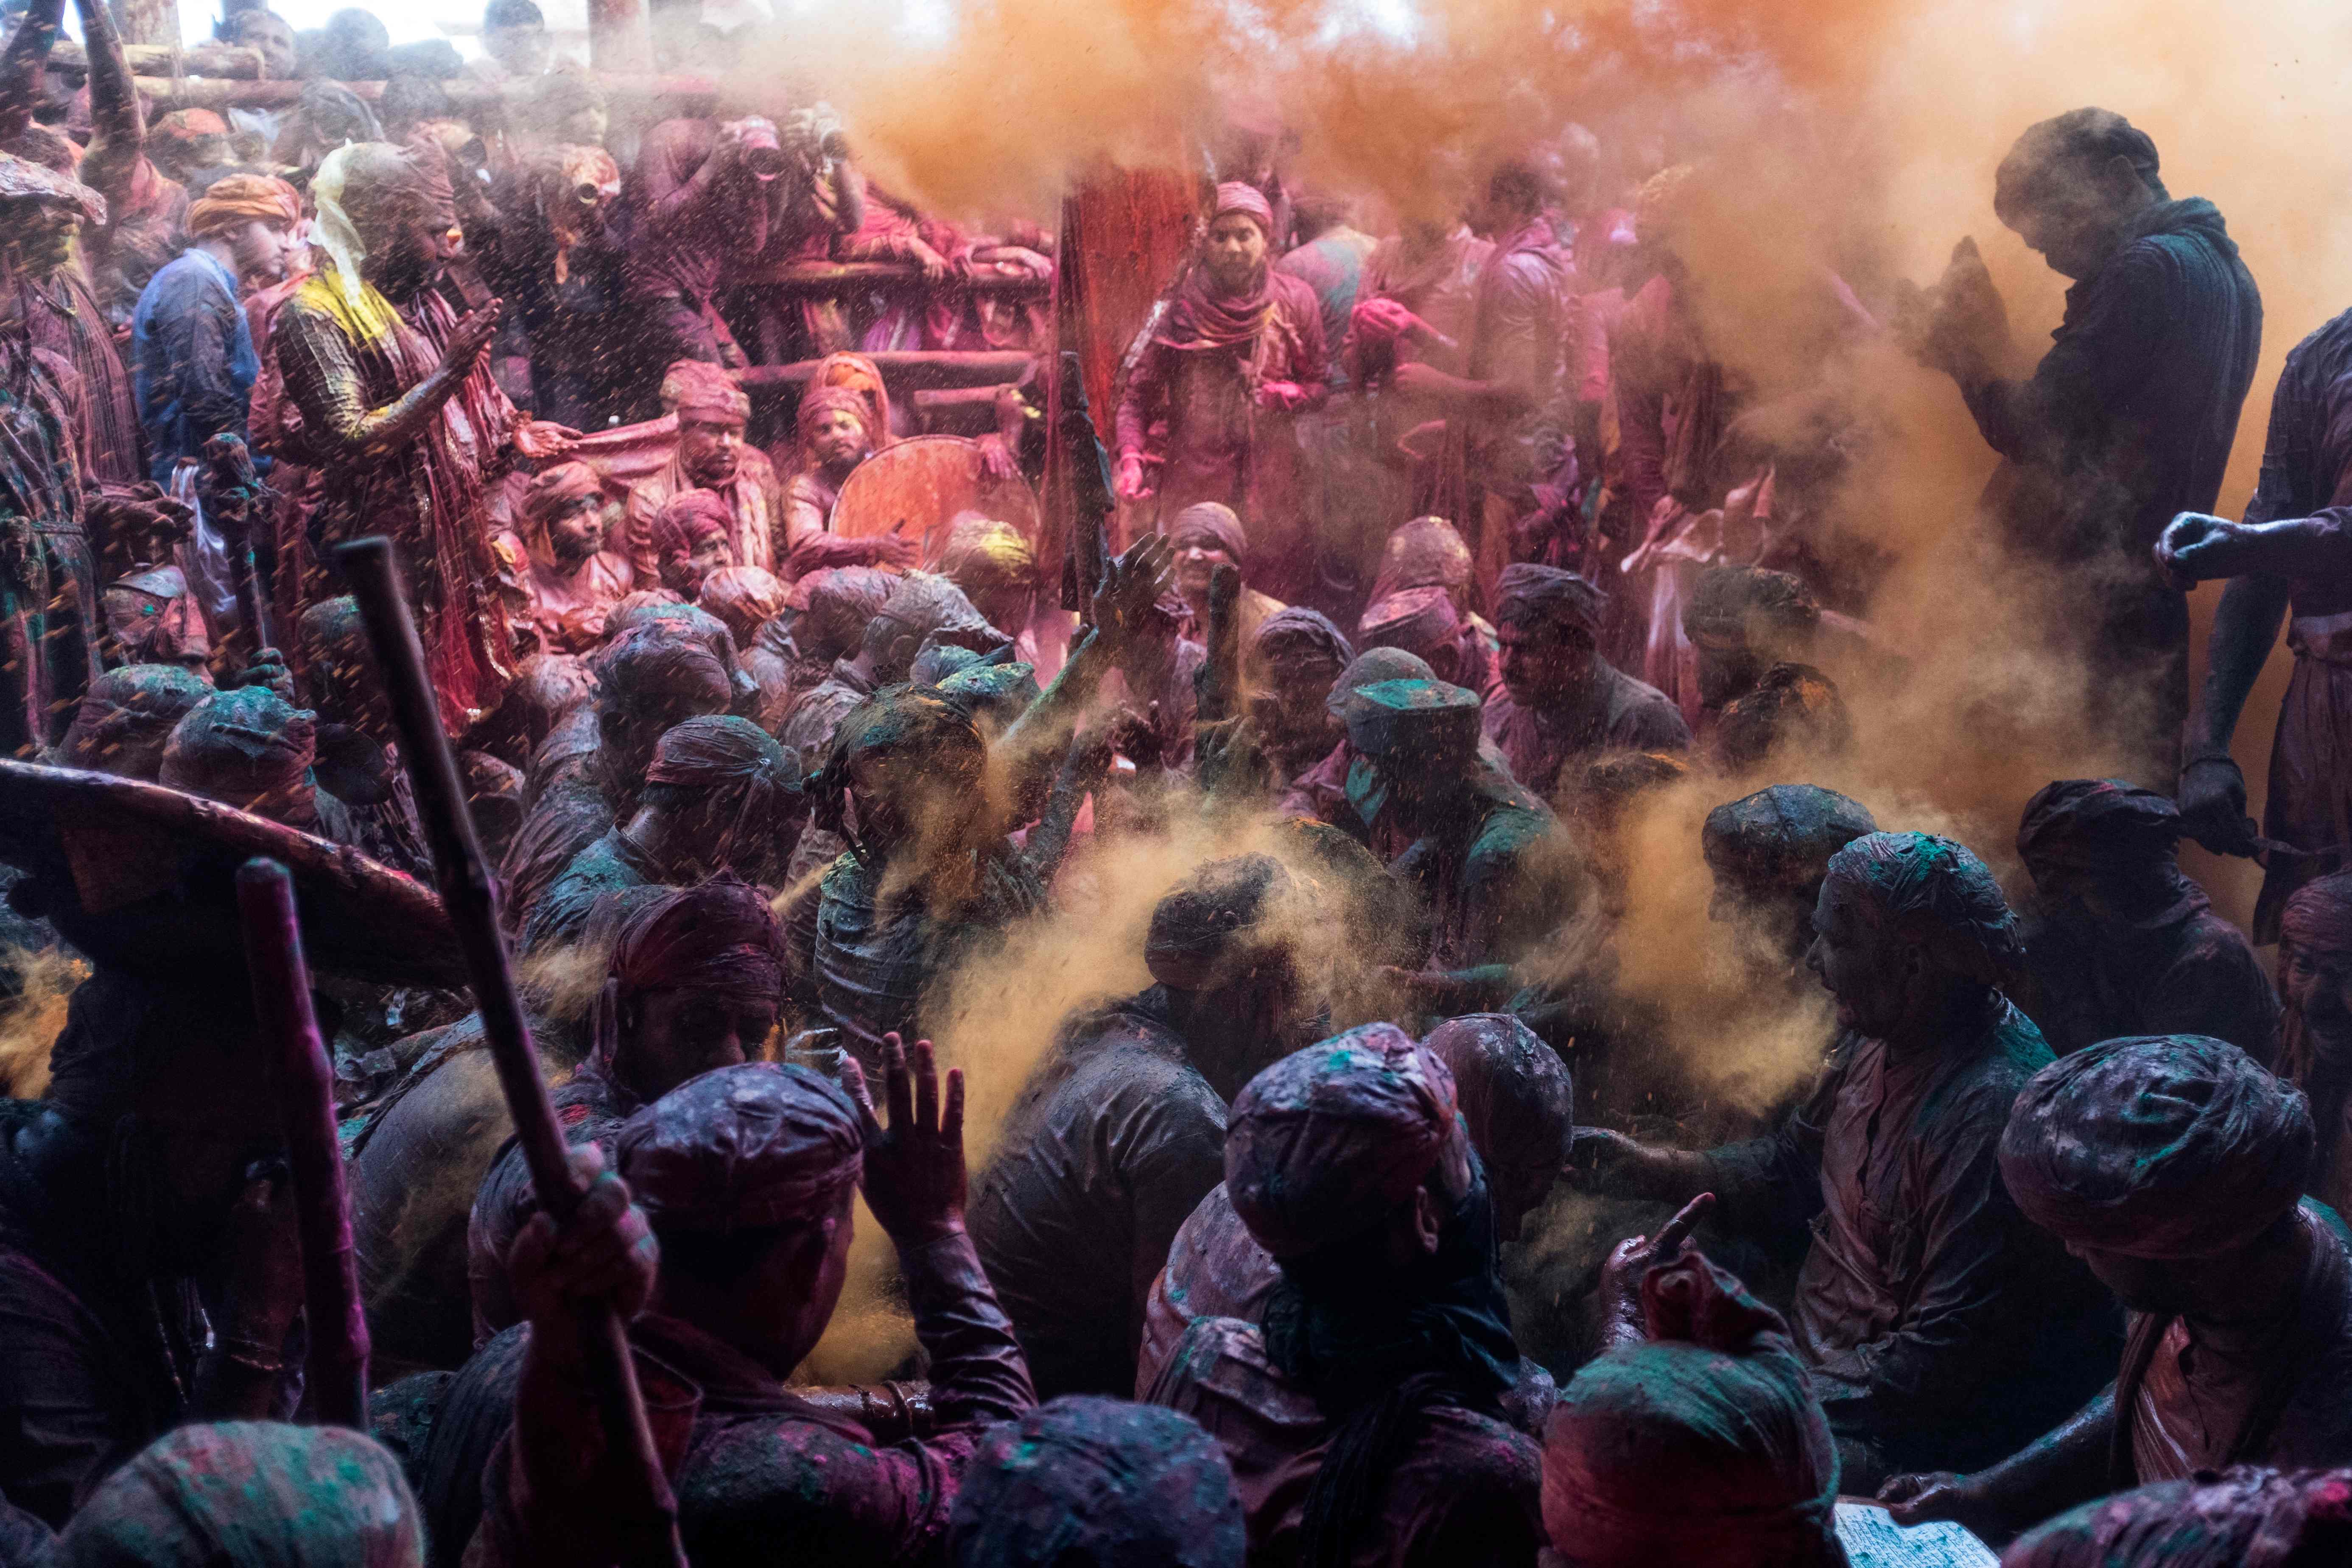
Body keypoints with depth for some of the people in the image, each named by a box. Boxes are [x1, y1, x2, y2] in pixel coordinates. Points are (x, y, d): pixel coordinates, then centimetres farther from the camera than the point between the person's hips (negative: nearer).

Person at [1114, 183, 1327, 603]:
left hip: (1271, 483, 1)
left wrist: (1290, 395, -14)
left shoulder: (1294, 300, 4)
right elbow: (1139, 394, -1)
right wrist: (1132, 458, -16)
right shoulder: (1180, 305, 0)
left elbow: (1321, 384, 9)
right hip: (1192, 481, -1)